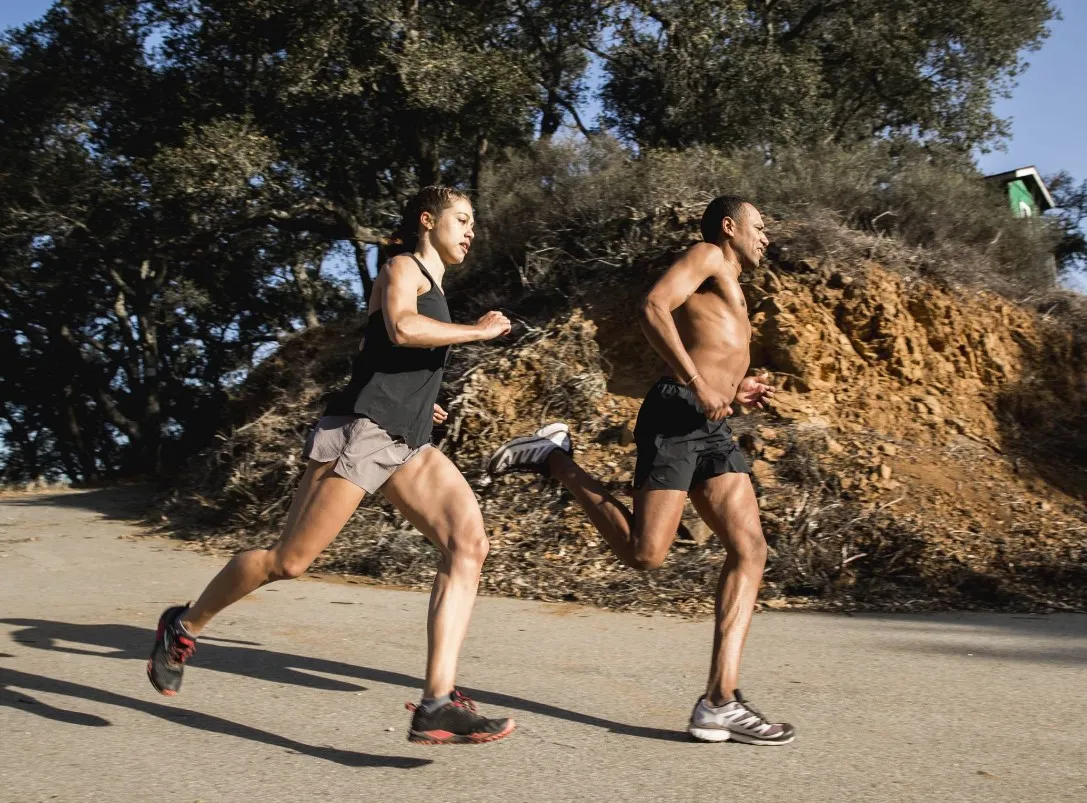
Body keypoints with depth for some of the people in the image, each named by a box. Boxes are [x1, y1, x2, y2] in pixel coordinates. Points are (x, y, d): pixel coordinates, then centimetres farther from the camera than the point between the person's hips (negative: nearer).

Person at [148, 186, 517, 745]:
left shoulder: (433, 287, 26)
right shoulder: (403, 268, 1)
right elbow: (401, 328, -22)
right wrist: (479, 331, -11)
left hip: (406, 446, 8)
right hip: (361, 431, -8)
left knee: (469, 540, -16)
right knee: (289, 561, -4)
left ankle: (437, 704, -24)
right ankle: (185, 626, 22)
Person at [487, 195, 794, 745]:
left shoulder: (729, 295, 32)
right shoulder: (707, 255, 5)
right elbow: (653, 307, -15)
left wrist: (736, 392, 18)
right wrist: (700, 382, -18)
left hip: (711, 430, 9)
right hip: (675, 416, -9)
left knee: (750, 550, -6)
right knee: (644, 554, -14)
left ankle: (720, 701, -10)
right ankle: (554, 458, 4)